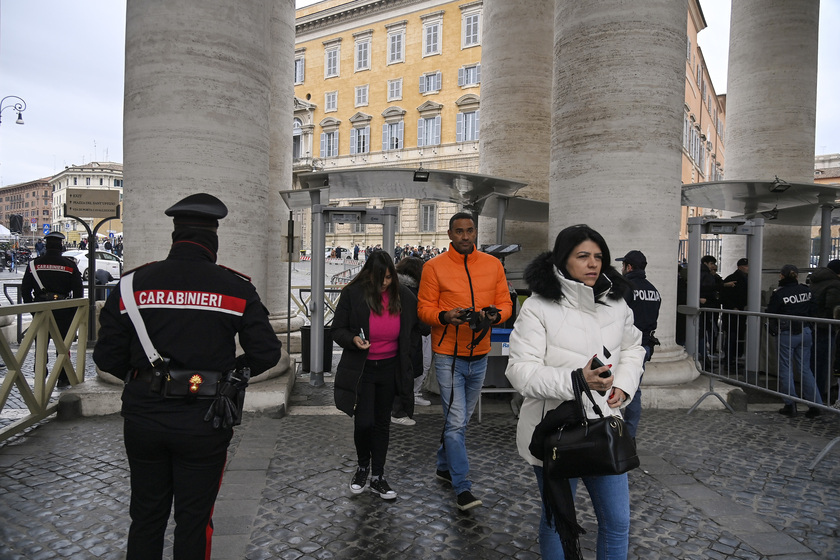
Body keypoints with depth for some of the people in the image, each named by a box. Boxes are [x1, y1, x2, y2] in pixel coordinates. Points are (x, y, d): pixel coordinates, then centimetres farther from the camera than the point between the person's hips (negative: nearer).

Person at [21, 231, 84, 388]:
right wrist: (75, 311, 4)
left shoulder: (34, 264, -1)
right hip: (63, 311, -2)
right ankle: (63, 378, 11)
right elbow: (78, 291, -6)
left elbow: (25, 290, 3)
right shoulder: (70, 265, -7)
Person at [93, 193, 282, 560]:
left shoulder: (132, 284, -4)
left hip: (143, 416, 2)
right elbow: (266, 353, -9)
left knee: (146, 516, 21)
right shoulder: (236, 288, -9)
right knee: (194, 520, 15)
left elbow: (107, 357, -2)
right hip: (204, 422, -2)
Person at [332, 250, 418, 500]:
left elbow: (415, 328, 9)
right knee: (364, 422, -6)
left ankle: (377, 477, 27)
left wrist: (407, 365, 5)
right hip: (361, 369, -2)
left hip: (390, 369, 3)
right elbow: (337, 329, -5)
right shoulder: (353, 294, -10)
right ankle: (363, 465, 26)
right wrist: (353, 339, -24)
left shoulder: (403, 296, -4)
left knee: (382, 422, 12)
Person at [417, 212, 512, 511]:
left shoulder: (493, 264, 5)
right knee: (455, 423, -4)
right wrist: (446, 316, -23)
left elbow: (505, 303, 7)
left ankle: (444, 466, 38)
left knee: (460, 420, 18)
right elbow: (424, 308, -4)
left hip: (479, 355, 4)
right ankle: (463, 489, 7)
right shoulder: (434, 267, -4)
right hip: (448, 355, -4)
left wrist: (494, 315, -15)